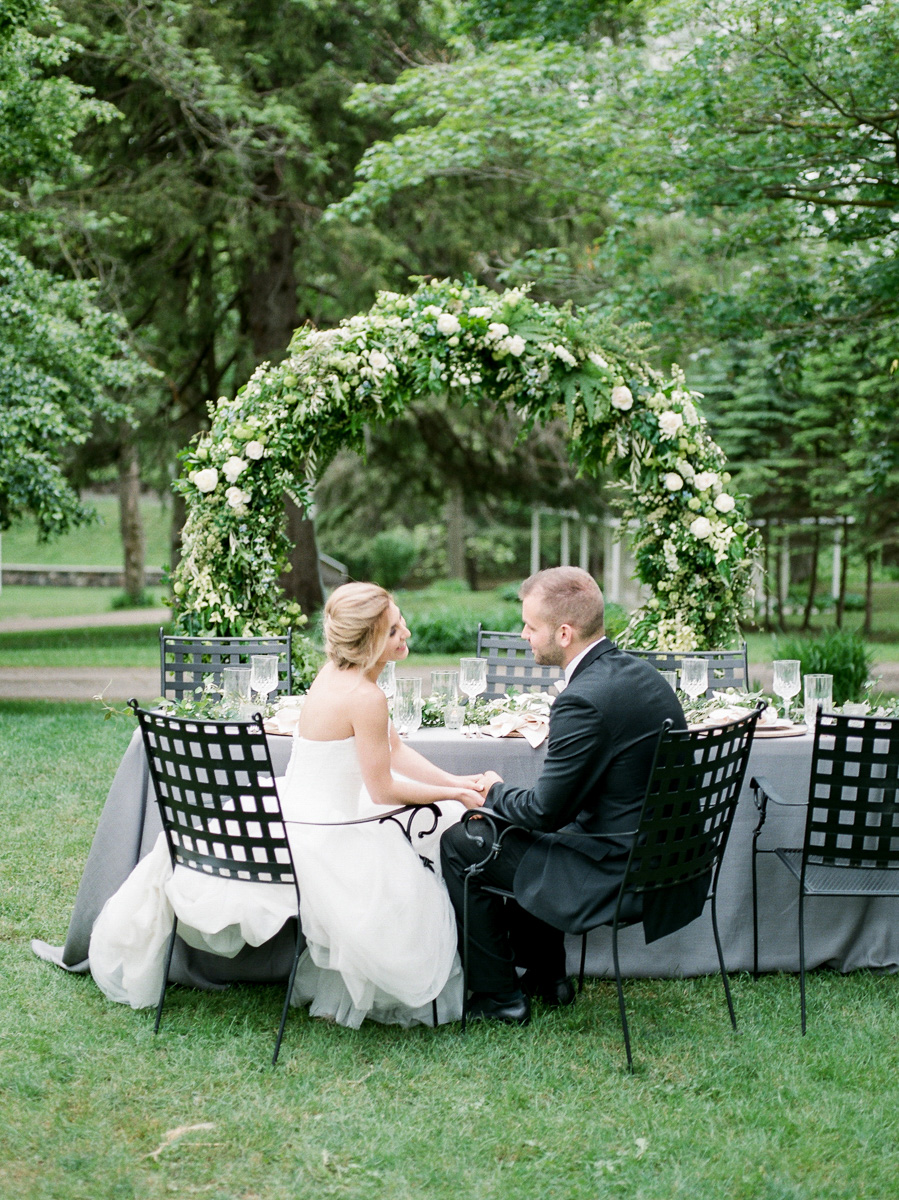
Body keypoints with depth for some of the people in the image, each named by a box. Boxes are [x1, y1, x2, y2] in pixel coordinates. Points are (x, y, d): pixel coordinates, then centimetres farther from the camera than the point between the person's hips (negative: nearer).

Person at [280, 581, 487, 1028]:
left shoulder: (337, 673, 3)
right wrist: (455, 794, -7)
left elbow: (395, 749, 10)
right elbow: (383, 790, -19)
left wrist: (454, 781, 1)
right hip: (320, 840, -9)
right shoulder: (365, 697, -26)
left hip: (297, 820, 9)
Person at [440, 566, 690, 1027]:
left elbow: (545, 811, -18)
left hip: (617, 876, -9)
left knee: (458, 843, 4)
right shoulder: (638, 671, 5)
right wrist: (507, 796, 13)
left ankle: (498, 996, 15)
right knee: (508, 829, 29)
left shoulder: (584, 699, -25)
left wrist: (496, 793, 1)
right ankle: (546, 976, 36)